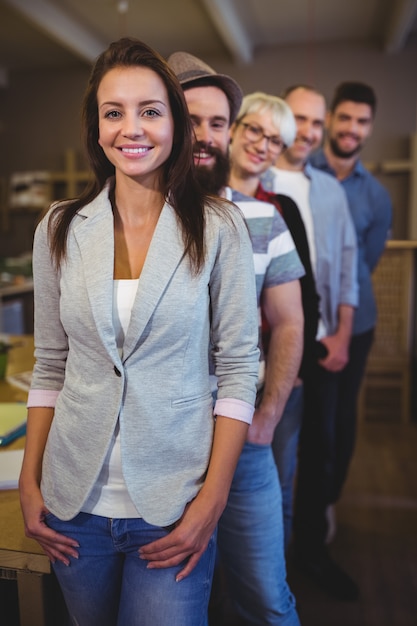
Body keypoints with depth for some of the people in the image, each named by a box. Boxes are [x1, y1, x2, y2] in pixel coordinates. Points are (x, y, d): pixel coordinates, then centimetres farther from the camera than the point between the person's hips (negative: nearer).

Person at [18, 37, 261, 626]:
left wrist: (212, 500, -10)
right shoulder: (60, 229, 0)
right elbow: (49, 367, 5)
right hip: (75, 503, 3)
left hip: (173, 505, -2)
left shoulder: (218, 226, -8)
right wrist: (30, 484, 4)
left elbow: (238, 367, -7)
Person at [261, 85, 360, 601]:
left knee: (320, 446, 13)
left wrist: (342, 334, 1)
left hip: (322, 342, 5)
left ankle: (311, 545, 33)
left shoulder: (331, 189, 11)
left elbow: (347, 264, 10)